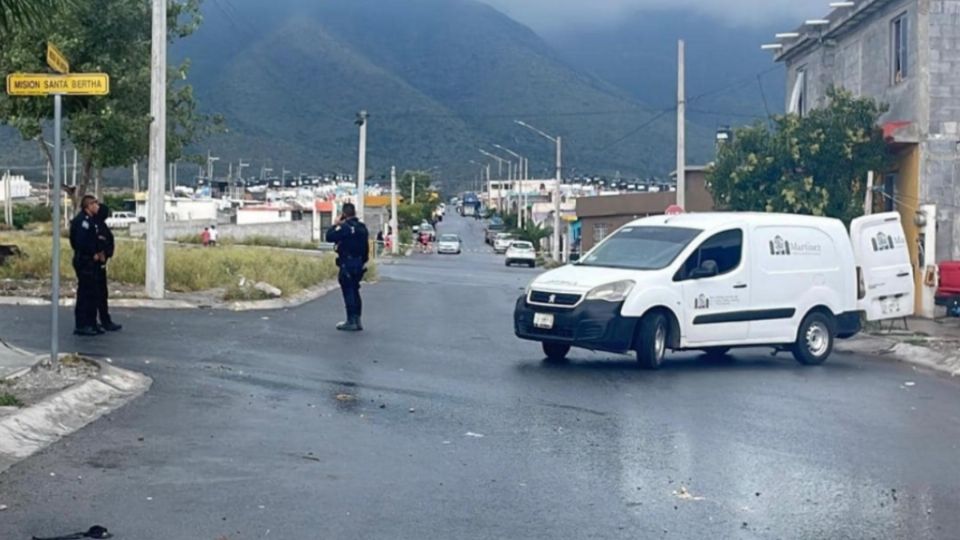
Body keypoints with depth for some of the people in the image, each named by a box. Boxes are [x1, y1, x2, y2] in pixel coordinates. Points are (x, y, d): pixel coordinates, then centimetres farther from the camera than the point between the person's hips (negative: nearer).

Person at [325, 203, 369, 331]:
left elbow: (329, 237, -17)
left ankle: (351, 322, -2)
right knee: (355, 292, 15)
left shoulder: (345, 227, -16)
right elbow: (366, 247, 14)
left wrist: (335, 224, -4)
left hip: (347, 264, -8)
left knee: (348, 292, -3)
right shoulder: (362, 227, 10)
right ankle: (357, 320, 17)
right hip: (359, 264, 8)